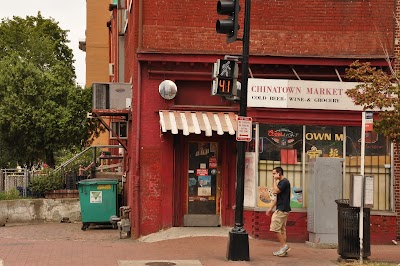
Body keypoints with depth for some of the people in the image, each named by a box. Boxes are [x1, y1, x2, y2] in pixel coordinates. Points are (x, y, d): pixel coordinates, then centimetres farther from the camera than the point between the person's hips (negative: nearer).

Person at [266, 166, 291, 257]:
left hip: (282, 209, -10)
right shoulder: (281, 182, 19)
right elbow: (277, 197, 23)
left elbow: (275, 191, -22)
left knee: (275, 228, -10)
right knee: (282, 229, 9)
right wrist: (271, 208, 22)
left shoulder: (285, 182, -12)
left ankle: (284, 246, -7)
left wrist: (275, 180, -11)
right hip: (282, 209, 10)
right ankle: (283, 249, 10)